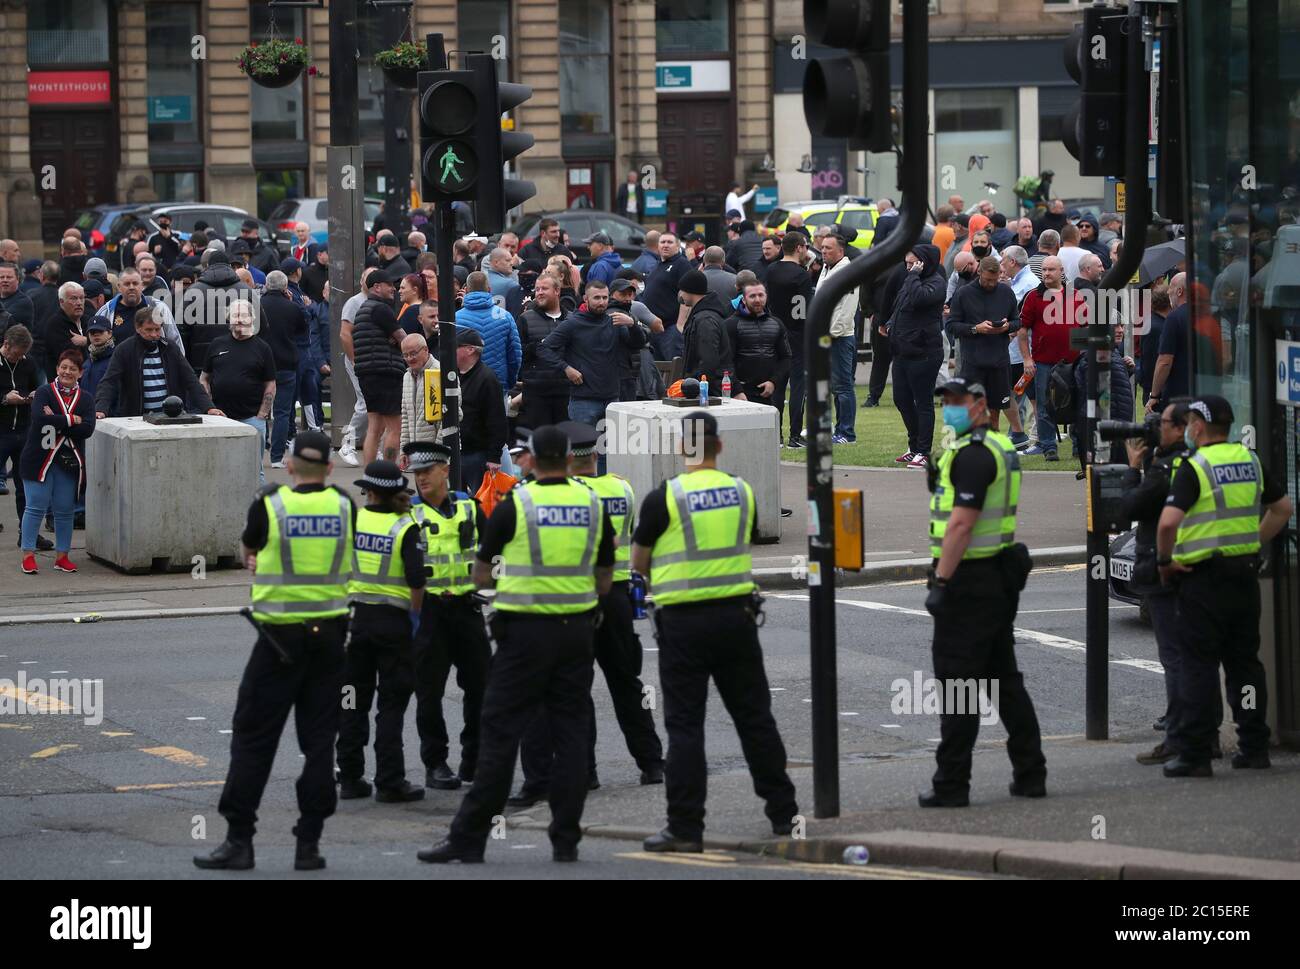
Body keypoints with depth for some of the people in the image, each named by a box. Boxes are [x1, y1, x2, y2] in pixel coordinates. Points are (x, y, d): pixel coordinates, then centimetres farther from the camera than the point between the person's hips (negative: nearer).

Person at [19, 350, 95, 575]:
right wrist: (71, 420, -16)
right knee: (36, 507, -3)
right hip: (40, 460, -3)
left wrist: (55, 422, -16)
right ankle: (28, 555, 3)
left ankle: (62, 556, 16)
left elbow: (87, 429, -10)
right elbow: (39, 417, -20)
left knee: (65, 511, 6)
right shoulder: (44, 392, -2)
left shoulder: (85, 399, 6)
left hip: (69, 463, 3)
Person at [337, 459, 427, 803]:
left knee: (354, 700, 11)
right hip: (393, 620, -3)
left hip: (355, 616, 3)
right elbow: (416, 580, -15)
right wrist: (415, 615, -3)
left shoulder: (353, 520, 0)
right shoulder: (405, 528, -9)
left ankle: (350, 778, 13)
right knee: (391, 704, 2)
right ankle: (389, 782, -1)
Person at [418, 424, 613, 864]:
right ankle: (566, 839, 6)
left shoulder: (514, 505, -7)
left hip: (526, 631, -3)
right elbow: (604, 580, 10)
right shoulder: (592, 505, 3)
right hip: (576, 630, 3)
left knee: (501, 732, -2)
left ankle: (469, 836, -1)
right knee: (571, 733, 7)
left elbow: (481, 576, 1)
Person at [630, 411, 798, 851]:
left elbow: (639, 564, 0)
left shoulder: (664, 499, -10)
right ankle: (783, 812, 19)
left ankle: (685, 828, -3)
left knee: (685, 727, -1)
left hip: (683, 622, -4)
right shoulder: (743, 493, 3)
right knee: (755, 717, 13)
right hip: (736, 615, 4)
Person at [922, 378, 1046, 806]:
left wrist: (941, 580, -22)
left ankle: (952, 784, -4)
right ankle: (1029, 774, 16)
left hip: (970, 579, -10)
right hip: (1001, 576, 10)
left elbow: (961, 523, -23)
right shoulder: (1001, 449, 16)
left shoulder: (972, 454, -17)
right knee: (1004, 678, 15)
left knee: (957, 683, -6)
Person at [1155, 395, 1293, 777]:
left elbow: (1168, 521, -24)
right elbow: (1283, 507, 17)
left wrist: (1165, 560, -8)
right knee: (1245, 661, 13)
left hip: (1204, 576, -6)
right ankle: (1254, 746, 15)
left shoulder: (1194, 467, -13)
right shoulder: (1250, 460, 9)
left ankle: (1193, 753, -3)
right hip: (1245, 571, 6)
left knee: (1198, 665, -2)